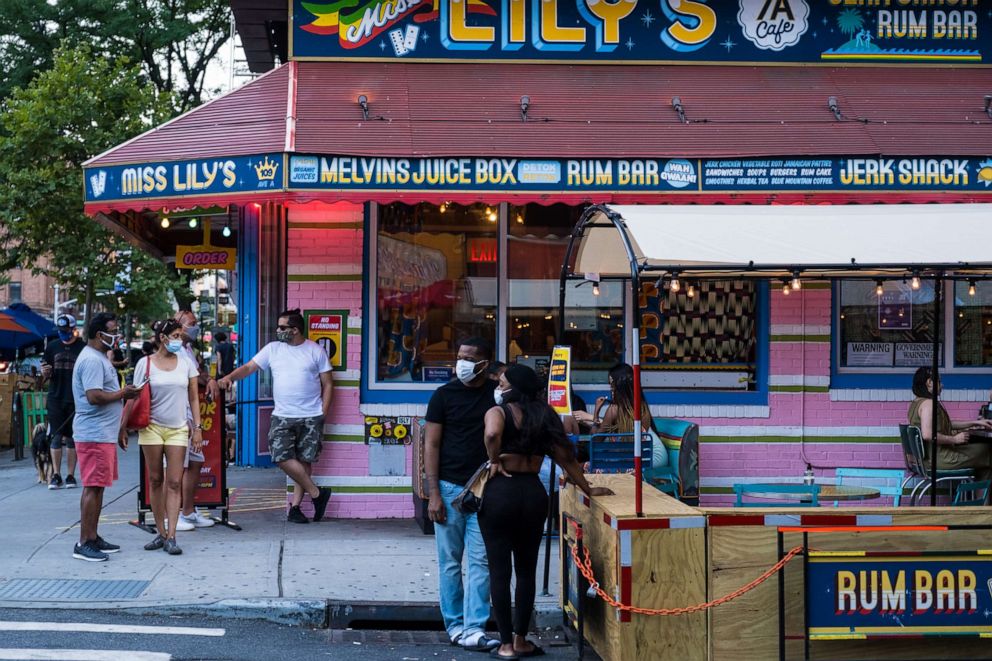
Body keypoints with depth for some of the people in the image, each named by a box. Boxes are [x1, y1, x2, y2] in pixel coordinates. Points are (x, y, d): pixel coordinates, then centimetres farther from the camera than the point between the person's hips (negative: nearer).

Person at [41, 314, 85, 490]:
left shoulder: (83, 348, 0)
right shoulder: (52, 347, 9)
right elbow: (45, 376, 14)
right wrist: (44, 372, -9)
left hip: (76, 400, -2)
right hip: (55, 399, 2)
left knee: (72, 438, 4)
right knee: (56, 437, -1)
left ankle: (71, 475, 9)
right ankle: (56, 475, 2)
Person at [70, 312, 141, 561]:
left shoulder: (99, 358, 18)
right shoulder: (92, 360, -16)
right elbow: (94, 396, -25)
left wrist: (122, 393, 13)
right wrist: (122, 393, -13)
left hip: (104, 434, 11)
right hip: (94, 435, -11)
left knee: (97, 486, 13)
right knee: (93, 487, -9)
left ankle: (93, 538, 19)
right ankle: (84, 543, -7)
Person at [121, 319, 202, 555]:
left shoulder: (186, 362, 5)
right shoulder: (145, 364, -1)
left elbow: (193, 398, 8)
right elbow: (134, 397, 2)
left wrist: (197, 428, 2)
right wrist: (123, 427, -3)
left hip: (178, 429, 1)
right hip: (152, 427, -1)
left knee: (174, 483, -4)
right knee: (155, 480, 5)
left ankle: (171, 537, -5)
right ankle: (161, 533, 13)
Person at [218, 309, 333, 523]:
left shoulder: (315, 350, 2)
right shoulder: (273, 349, 8)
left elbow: (327, 383, 4)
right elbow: (249, 367, 6)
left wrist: (323, 413, -3)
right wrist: (230, 377, -13)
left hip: (311, 417, -2)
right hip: (282, 416, 2)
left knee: (304, 461, 1)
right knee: (283, 457, -13)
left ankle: (295, 507, 11)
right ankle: (316, 493, 1)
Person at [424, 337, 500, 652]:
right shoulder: (444, 395, 0)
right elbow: (431, 444, 0)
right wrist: (434, 493, -7)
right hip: (450, 487, -1)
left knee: (481, 561, -4)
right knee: (450, 561, 6)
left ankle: (474, 629, -2)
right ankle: (455, 624, 17)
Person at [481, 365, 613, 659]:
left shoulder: (498, 412, -5)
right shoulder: (544, 417, 10)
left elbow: (492, 433, -29)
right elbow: (566, 458, 13)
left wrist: (494, 461, -11)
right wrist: (588, 489, 23)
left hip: (500, 492, -4)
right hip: (533, 493, 4)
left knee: (500, 571, 4)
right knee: (527, 570, 14)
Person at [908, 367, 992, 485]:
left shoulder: (917, 402, 14)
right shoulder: (928, 403, -19)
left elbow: (946, 424, 21)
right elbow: (927, 435, -32)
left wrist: (975, 423, 19)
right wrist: (954, 439, -20)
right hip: (939, 458, -11)